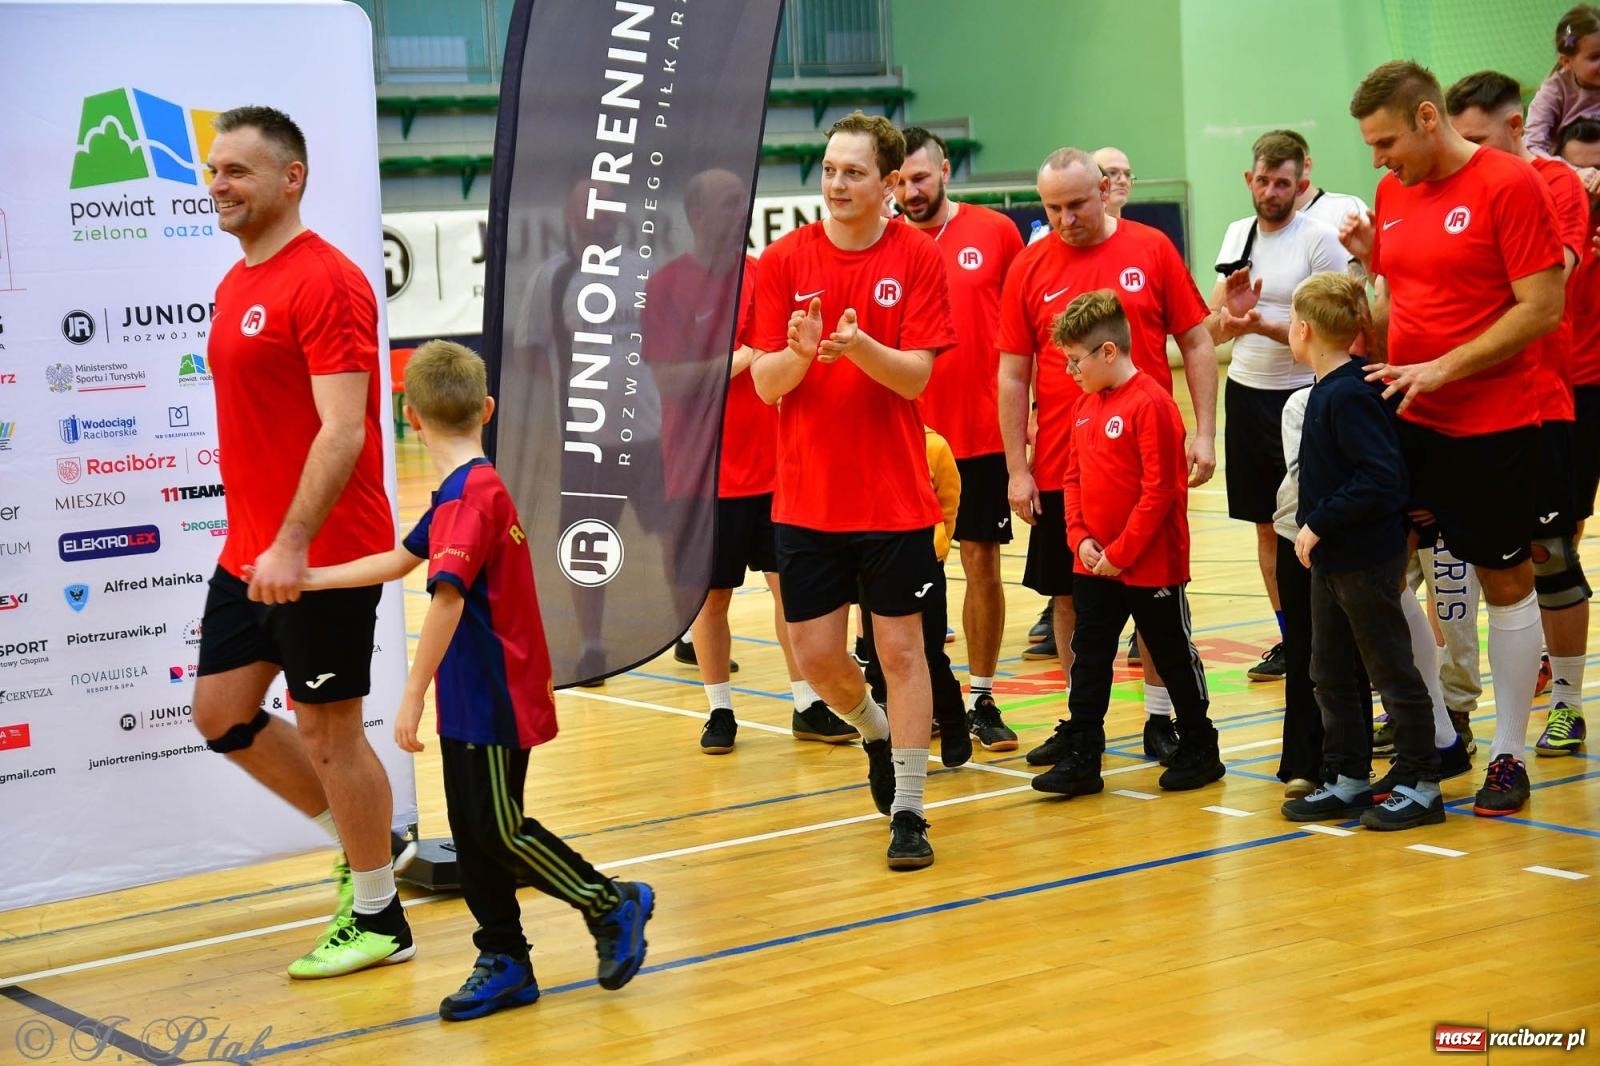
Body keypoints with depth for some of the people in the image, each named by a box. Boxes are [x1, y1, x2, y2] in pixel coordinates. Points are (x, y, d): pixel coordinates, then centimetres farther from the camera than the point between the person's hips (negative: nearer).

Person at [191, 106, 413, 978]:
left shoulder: (325, 281, -16)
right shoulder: (235, 285, 13)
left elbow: (343, 429, -23)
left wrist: (293, 545, -28)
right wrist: (253, 542, 19)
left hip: (322, 555, -9)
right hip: (249, 550, 9)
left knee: (328, 727, 0)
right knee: (221, 711, 12)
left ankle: (378, 920, 16)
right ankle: (366, 844, 28)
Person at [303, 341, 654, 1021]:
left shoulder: (469, 498, -20)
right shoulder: (471, 491, 12)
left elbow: (447, 599, -29)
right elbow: (400, 559, 22)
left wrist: (413, 696, -27)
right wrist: (308, 578, 20)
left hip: (494, 702, -10)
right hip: (476, 701, 10)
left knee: (498, 830, -2)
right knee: (475, 831, 12)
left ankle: (613, 905, 13)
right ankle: (504, 962, 19)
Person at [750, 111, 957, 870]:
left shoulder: (918, 258, -4)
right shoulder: (785, 259, -1)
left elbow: (916, 375, -11)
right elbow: (765, 383, -4)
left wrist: (859, 345, -30)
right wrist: (799, 353, -26)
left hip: (895, 497, -2)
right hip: (806, 498, 2)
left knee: (901, 648, 1)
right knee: (816, 655, 4)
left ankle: (908, 813, 11)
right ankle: (874, 733, 36)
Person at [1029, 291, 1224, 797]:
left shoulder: (1151, 403, -18)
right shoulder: (1087, 406, 7)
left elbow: (1159, 490, -20)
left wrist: (1121, 553, -18)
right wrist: (1080, 538, -2)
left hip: (1151, 566, -7)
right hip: (1093, 565, 7)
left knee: (1174, 658, 7)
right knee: (1088, 661, 7)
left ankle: (1199, 751, 21)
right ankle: (1081, 759, 12)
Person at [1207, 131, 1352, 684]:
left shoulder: (1319, 240, -10)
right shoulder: (1237, 235, 8)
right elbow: (1213, 329, 8)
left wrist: (1264, 326, -26)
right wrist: (1231, 311, -14)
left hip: (1301, 396, -6)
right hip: (1245, 392, 6)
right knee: (1267, 524, 10)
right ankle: (1290, 638, 20)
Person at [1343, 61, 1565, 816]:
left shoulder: (1509, 185, -12)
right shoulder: (1392, 194, 8)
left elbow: (1542, 308, -15)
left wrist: (1442, 369, -19)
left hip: (1492, 427, -6)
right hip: (1406, 422, 6)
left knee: (1505, 583, 4)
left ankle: (1509, 756, 14)